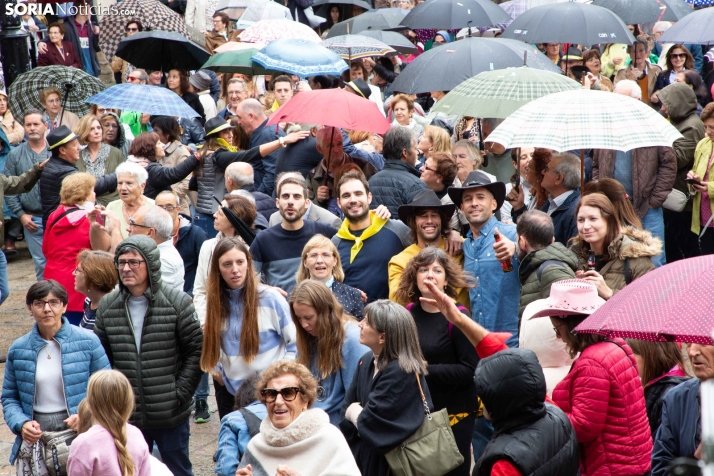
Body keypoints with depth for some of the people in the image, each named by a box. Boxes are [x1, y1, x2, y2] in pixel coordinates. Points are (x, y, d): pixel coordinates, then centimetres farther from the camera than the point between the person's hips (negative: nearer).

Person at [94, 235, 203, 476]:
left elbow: (196, 350, -4)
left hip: (170, 414, -3)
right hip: (127, 416, 3)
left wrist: (181, 392, -9)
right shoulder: (107, 306, 3)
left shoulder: (177, 302, -7)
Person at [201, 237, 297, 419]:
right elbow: (209, 341, 13)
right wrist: (216, 370, 0)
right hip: (229, 390, 4)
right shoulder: (214, 300, 1)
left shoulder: (270, 298, -12)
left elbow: (295, 342, -6)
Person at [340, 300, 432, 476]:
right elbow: (347, 407, 3)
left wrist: (354, 412, -5)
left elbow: (369, 422, -23)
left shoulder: (400, 373, -24)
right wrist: (362, 415, -15)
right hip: (364, 454, 7)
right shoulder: (367, 361, 3)